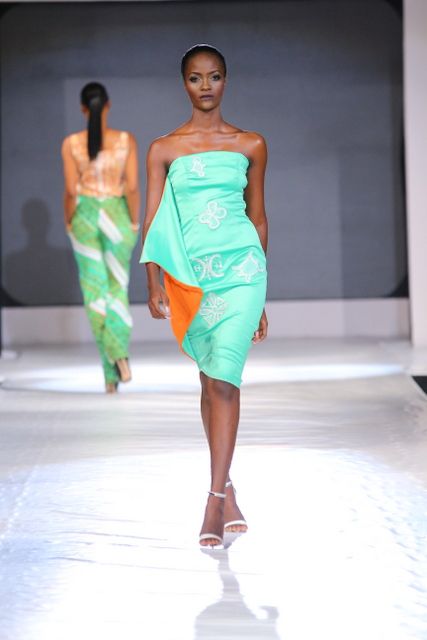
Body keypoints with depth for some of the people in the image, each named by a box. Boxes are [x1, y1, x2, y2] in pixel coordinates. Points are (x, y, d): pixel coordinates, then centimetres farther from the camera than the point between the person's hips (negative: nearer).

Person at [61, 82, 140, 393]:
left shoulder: (72, 143, -7)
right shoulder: (127, 140, -7)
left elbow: (71, 191, -8)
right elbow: (132, 187, -10)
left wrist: (69, 224, 6)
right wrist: (135, 223, 2)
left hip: (85, 217, 0)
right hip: (117, 216, 0)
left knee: (95, 292, 8)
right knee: (117, 290, 13)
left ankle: (111, 374, 4)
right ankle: (120, 353, -13)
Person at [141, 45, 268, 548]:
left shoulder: (250, 145, 8)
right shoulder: (164, 149, 7)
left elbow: (258, 217, 12)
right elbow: (153, 220, 5)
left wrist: (261, 297, 13)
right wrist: (154, 284, -7)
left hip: (241, 268, -1)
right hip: (191, 275, 1)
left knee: (224, 378, -13)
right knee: (211, 380, 9)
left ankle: (216, 500, -14)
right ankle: (227, 491, 20)